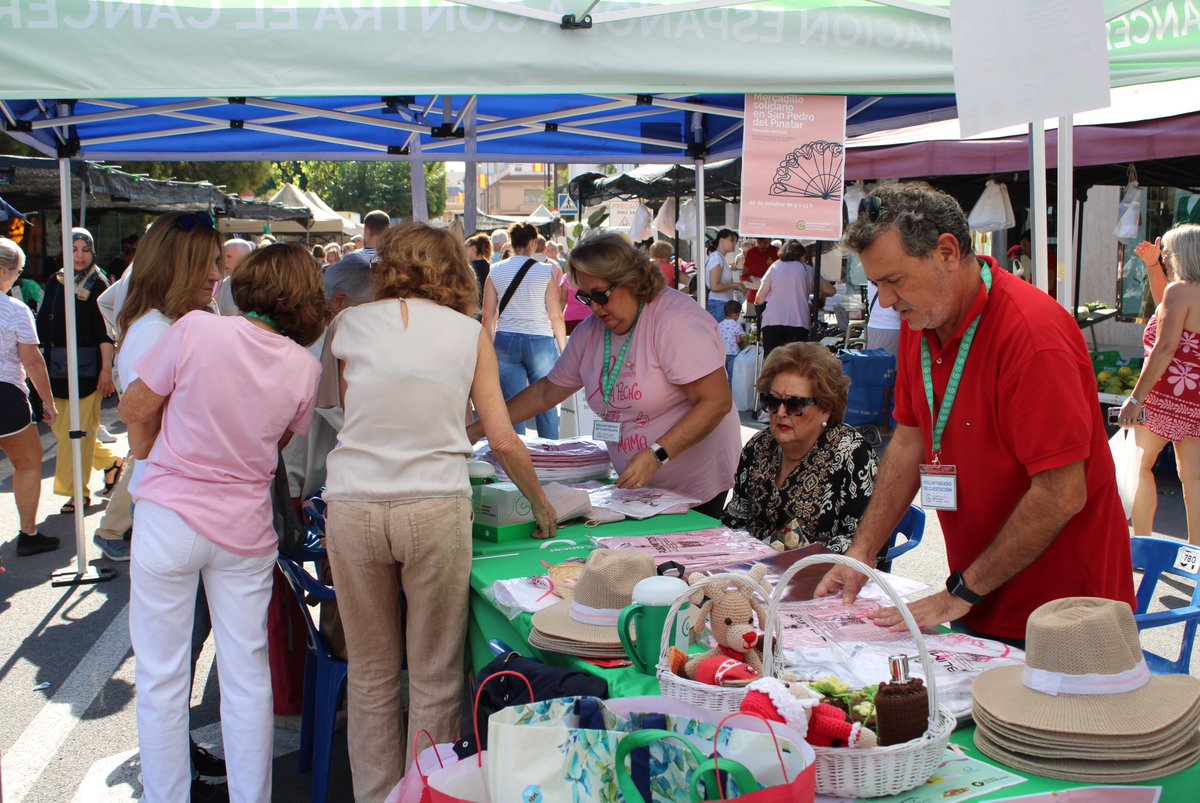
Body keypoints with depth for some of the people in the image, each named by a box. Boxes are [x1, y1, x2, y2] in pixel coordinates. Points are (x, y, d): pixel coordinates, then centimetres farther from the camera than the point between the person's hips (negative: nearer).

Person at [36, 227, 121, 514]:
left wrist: (106, 369, -15)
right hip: (58, 367, 6)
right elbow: (43, 324, 12)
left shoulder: (99, 284, -5)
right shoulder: (56, 282, 9)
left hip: (88, 367, -6)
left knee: (78, 430, -3)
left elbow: (105, 331, -10)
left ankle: (78, 491, 7)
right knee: (61, 428, 9)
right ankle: (110, 461, 28)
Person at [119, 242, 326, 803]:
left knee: (161, 680, 11)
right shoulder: (305, 369, -6)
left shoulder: (196, 329, -14)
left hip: (168, 519, -2)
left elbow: (135, 409, -3)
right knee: (247, 678, 14)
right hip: (245, 528, 3)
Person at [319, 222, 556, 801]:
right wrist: (542, 505, 18)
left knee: (370, 674, 15)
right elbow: (504, 442, 5)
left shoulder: (348, 325, 9)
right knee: (435, 676, 11)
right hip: (435, 508, -1)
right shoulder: (469, 332, 7)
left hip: (352, 507, 1)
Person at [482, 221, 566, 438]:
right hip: (539, 341, -2)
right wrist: (563, 348, 6)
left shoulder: (496, 271, 3)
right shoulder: (546, 271, -3)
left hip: (505, 341, 2)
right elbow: (555, 316, -3)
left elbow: (488, 316, 3)